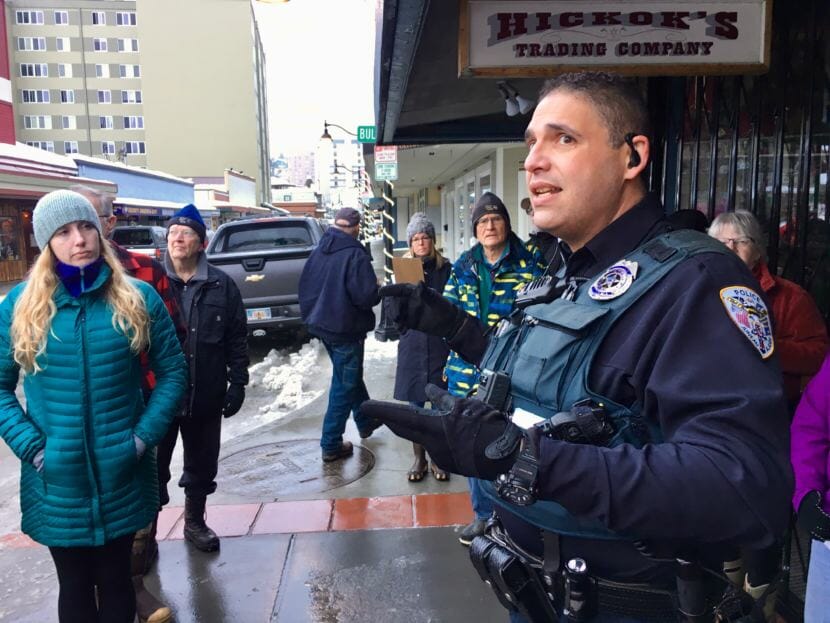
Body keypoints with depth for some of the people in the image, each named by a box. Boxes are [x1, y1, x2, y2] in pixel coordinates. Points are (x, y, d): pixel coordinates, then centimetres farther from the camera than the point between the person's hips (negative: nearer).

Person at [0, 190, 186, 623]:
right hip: (57, 480, 1)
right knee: (75, 585, 17)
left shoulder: (138, 298, -4)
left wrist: (144, 437, -10)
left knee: (115, 579, 17)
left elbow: (172, 371, -1)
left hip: (122, 475, 0)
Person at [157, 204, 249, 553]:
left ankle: (195, 521, 37)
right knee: (153, 465, 10)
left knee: (202, 464, 16)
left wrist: (237, 382, -2)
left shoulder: (221, 285, 1)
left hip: (205, 395, 2)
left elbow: (237, 338, 3)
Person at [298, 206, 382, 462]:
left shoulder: (318, 251, 2)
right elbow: (367, 296, -24)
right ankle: (331, 444, 9)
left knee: (351, 375, 24)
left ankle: (365, 421, 42)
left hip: (321, 324, 8)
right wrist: (377, 289, -4)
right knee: (344, 384, 4)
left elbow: (305, 287, 10)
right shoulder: (355, 254, -20)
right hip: (345, 328, -8)